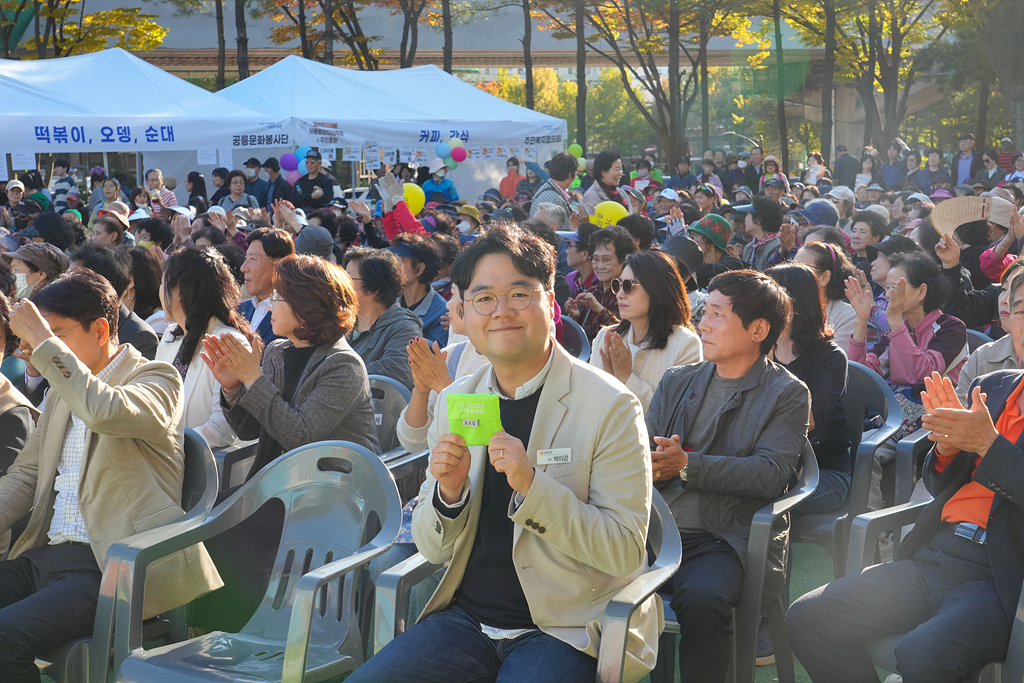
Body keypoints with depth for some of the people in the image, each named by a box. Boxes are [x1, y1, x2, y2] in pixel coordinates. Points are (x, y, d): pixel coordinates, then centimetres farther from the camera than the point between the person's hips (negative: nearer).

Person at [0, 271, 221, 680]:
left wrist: (43, 341, -21)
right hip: (45, 553, 8)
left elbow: (103, 411, -28)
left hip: (111, 567, -8)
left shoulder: (157, 379, -5)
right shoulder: (62, 390, 21)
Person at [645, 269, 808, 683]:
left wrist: (688, 466, -14)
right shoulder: (677, 382, 21)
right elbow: (643, 453, 15)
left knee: (702, 601, -36)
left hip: (721, 539, -4)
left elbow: (771, 473, -9)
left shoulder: (788, 395, 5)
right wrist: (652, 466, -10)